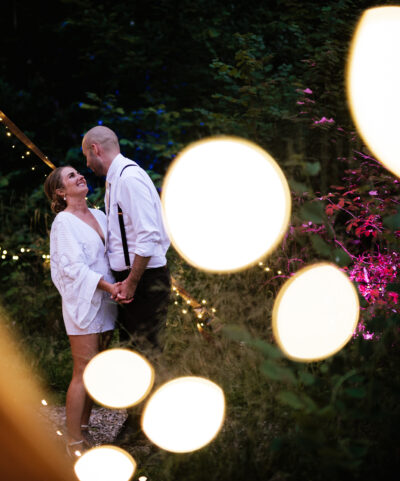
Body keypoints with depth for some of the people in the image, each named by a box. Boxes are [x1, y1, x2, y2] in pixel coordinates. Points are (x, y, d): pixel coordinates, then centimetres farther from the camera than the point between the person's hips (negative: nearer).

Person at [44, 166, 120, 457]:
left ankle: (84, 431, 20)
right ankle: (74, 441, 2)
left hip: (105, 303, 7)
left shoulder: (99, 215, 14)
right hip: (83, 303, -7)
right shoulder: (63, 221, -7)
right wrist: (107, 285, -22)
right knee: (83, 373, -5)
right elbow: (72, 266, -14)